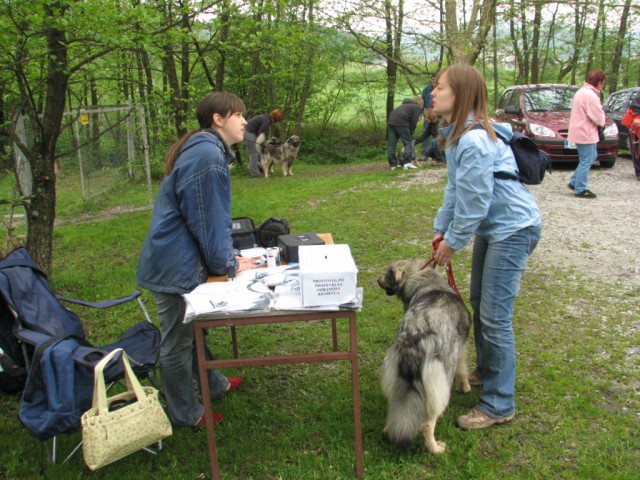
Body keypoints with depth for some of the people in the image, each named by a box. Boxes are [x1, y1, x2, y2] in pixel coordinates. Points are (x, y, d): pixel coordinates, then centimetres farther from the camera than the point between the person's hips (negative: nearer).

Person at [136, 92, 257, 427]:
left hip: (176, 259, 11)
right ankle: (185, 413, 23)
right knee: (177, 342, 6)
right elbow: (206, 222, -20)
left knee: (193, 330, 25)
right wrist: (228, 263, -8)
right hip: (175, 267, -11)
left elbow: (215, 216, 18)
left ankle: (213, 384, 44)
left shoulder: (206, 151, 12)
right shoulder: (207, 157, -22)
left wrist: (228, 256, 13)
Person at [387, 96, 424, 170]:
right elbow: (413, 123, 2)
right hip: (401, 122, -7)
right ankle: (407, 163, -5)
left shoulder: (406, 105, 34)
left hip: (390, 121, 7)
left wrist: (409, 135, 25)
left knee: (391, 144, 7)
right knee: (408, 143, 2)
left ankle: (393, 164, 10)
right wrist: (410, 135, 11)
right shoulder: (418, 108, 13)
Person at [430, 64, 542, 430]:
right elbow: (455, 188, 10)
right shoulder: (457, 134, 5)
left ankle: (499, 406, 7)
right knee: (479, 304, 20)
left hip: (514, 228, -10)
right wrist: (441, 231, 9)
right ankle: (486, 371, 41)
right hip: (491, 225, 10)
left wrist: (453, 243, -12)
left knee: (495, 316, -6)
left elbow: (474, 202, -24)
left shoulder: (474, 141, -27)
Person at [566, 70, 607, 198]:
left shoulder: (581, 92, 12)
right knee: (586, 161, -3)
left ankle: (574, 182, 23)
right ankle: (580, 190, 3)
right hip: (585, 133, -10)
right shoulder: (591, 96, -20)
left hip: (580, 131, 10)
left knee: (591, 157, 21)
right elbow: (599, 119, -18)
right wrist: (601, 110, 3)